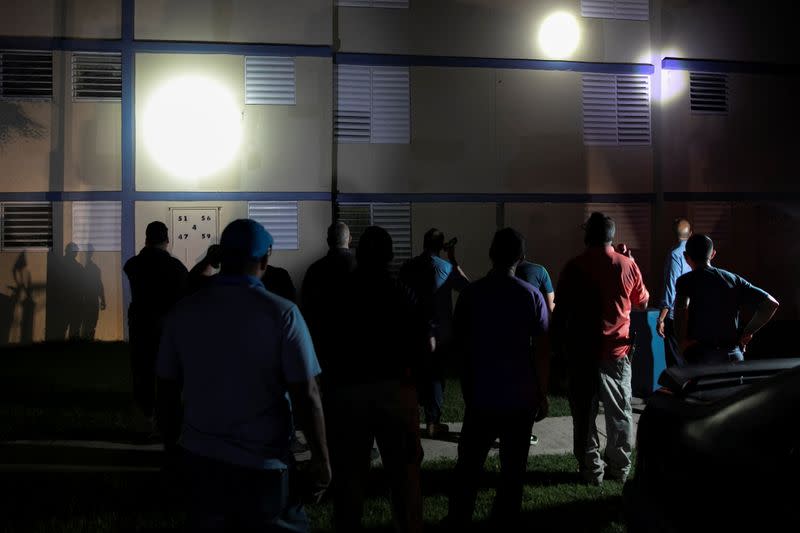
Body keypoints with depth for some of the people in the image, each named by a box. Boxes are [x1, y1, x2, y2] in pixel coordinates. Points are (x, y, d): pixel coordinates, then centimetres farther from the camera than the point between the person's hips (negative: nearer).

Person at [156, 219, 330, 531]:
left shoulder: (184, 311, -2)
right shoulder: (282, 313, -13)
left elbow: (168, 388, 5)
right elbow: (306, 397, -14)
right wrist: (321, 459, -4)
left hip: (200, 457, 4)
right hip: (262, 461, -4)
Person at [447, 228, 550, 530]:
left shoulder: (471, 294, -3)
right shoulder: (531, 295, -6)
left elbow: (461, 345, 6)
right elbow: (540, 350, -6)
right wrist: (543, 394, 4)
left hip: (480, 395, 1)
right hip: (520, 397, -1)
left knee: (468, 465, 11)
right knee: (513, 468, 9)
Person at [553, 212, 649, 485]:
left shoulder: (574, 267, -7)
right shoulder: (626, 265, -4)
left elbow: (560, 311, -3)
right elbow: (642, 302, 11)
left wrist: (561, 345, 9)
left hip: (582, 350, -1)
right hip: (617, 349, 2)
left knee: (584, 412, 6)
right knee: (619, 411, 13)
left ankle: (591, 470, 10)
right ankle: (619, 467, 20)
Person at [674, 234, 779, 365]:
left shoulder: (685, 281, -3)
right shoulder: (734, 279, 10)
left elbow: (681, 307, -25)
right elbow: (771, 303, 4)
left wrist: (683, 341, -12)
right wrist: (747, 333, 8)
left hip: (700, 356, -4)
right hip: (734, 356, 4)